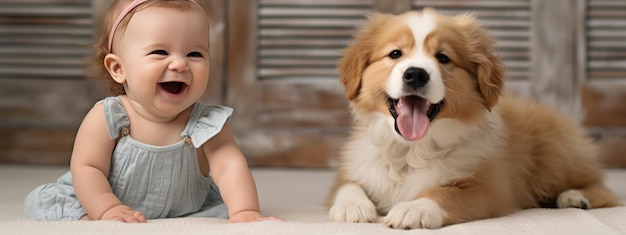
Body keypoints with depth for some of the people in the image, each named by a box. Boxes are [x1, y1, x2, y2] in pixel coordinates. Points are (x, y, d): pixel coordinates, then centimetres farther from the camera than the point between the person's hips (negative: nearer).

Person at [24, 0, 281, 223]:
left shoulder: (207, 125, -18)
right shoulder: (105, 118, -20)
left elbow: (231, 168, -27)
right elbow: (86, 168, -20)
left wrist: (245, 212, -45)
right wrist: (108, 210, -36)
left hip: (185, 214, 1)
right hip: (97, 205, 0)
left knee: (225, 207, -18)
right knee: (42, 200, -13)